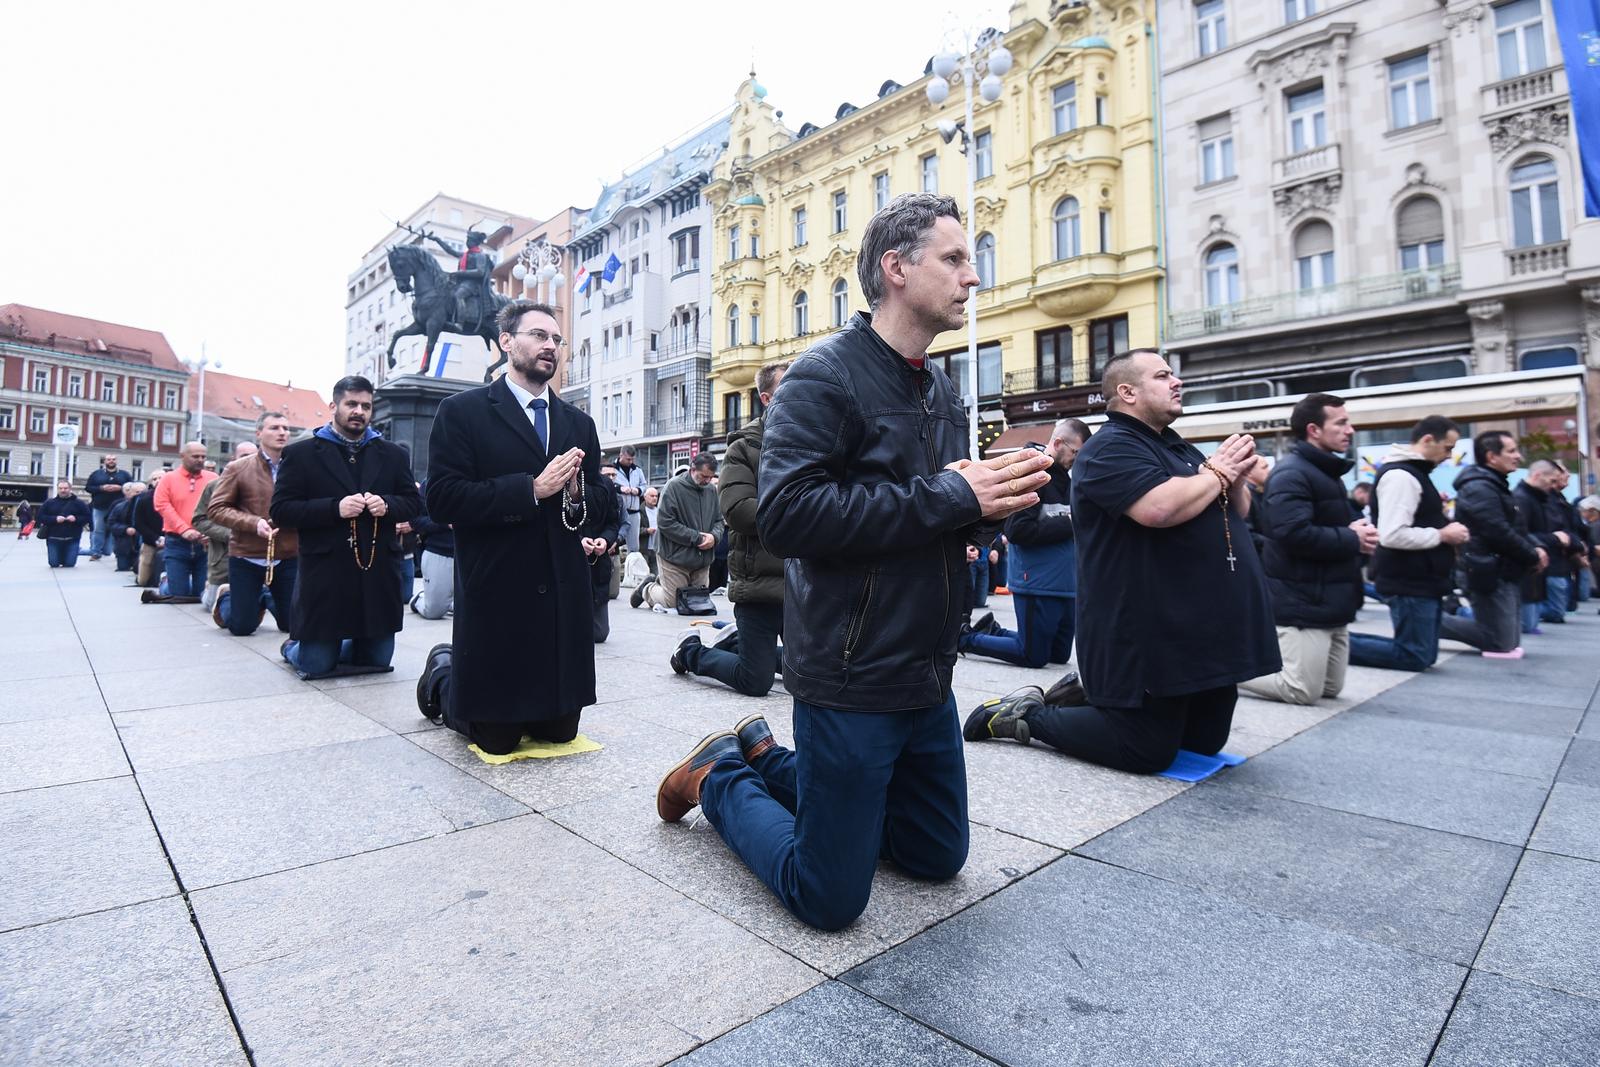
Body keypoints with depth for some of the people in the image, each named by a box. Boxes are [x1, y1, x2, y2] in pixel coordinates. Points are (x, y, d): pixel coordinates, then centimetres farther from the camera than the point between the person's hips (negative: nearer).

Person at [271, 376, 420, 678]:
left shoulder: (392, 454, 11)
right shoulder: (301, 453, 2)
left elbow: (414, 503, 12)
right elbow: (279, 511, -3)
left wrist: (387, 505, -10)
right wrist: (334, 508, -18)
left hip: (379, 572, 3)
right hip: (324, 575, -3)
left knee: (378, 660, 12)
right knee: (317, 666, 4)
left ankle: (338, 646, 43)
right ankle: (293, 647, 38)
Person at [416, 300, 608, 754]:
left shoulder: (578, 423, 13)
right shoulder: (463, 411, -3)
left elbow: (598, 497, 15)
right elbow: (442, 498, -13)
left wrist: (576, 496, -9)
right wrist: (532, 489, -19)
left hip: (565, 597, 5)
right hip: (496, 596, -5)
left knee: (560, 730, 14)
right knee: (496, 737, 6)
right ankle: (442, 673, 36)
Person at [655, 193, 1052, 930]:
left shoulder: (938, 387, 11)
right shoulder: (825, 375, -13)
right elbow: (786, 515, -27)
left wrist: (996, 497, -6)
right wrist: (950, 497, -25)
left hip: (929, 677, 8)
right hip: (851, 680, -8)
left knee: (938, 858, 22)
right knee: (829, 900, 4)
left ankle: (767, 758, 32)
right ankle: (719, 776, 27)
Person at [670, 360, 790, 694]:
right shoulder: (744, 447, -5)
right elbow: (736, 509, -19)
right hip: (759, 580, -5)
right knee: (756, 681, 1)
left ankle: (733, 642, 36)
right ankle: (691, 652, 27)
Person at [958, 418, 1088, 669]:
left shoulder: (1066, 477, 12)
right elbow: (1017, 531, -23)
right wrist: (1068, 523, -17)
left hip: (1065, 583, 9)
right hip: (1038, 583, -8)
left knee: (1059, 655, 17)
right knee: (1034, 657, 1)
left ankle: (991, 630, 30)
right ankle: (967, 639, 18)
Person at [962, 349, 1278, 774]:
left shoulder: (1177, 447, 17)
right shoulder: (1112, 448, -14)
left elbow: (1238, 510, 20)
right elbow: (1159, 508, -32)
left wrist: (1234, 474, -3)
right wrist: (1217, 473, -13)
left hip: (1204, 631, 10)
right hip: (1148, 637, -10)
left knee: (1205, 741, 19)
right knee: (1147, 752, -3)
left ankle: (1093, 690, 27)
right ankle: (1026, 714, 10)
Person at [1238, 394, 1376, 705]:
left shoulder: (1328, 472, 17)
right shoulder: (1291, 473, -17)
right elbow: (1294, 534, -29)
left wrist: (1360, 530, 1)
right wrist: (1352, 540, -16)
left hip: (1330, 602, 10)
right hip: (1303, 603, -10)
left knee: (1330, 689, 15)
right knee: (1303, 691, -8)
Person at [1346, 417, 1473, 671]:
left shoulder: (1414, 473, 16)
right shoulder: (1400, 476, -18)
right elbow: (1392, 535, -28)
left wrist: (1441, 522, 3)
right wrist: (1442, 535, -16)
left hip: (1422, 581, 10)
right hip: (1409, 584, -10)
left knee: (1425, 655, 15)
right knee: (1415, 658, -5)